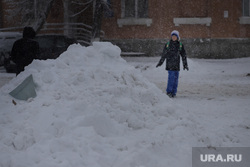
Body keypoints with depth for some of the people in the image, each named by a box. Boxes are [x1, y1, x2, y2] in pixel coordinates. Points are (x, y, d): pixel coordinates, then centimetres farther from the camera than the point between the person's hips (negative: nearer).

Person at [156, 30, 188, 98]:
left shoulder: (180, 45, 5)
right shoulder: (168, 44, 4)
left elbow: (183, 55, 8)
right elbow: (164, 54, 12)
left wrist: (185, 65, 6)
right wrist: (160, 62, 16)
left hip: (176, 64, 2)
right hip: (169, 64, -2)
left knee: (175, 78, 2)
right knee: (171, 76, -11)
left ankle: (174, 92, 10)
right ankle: (168, 91, -3)